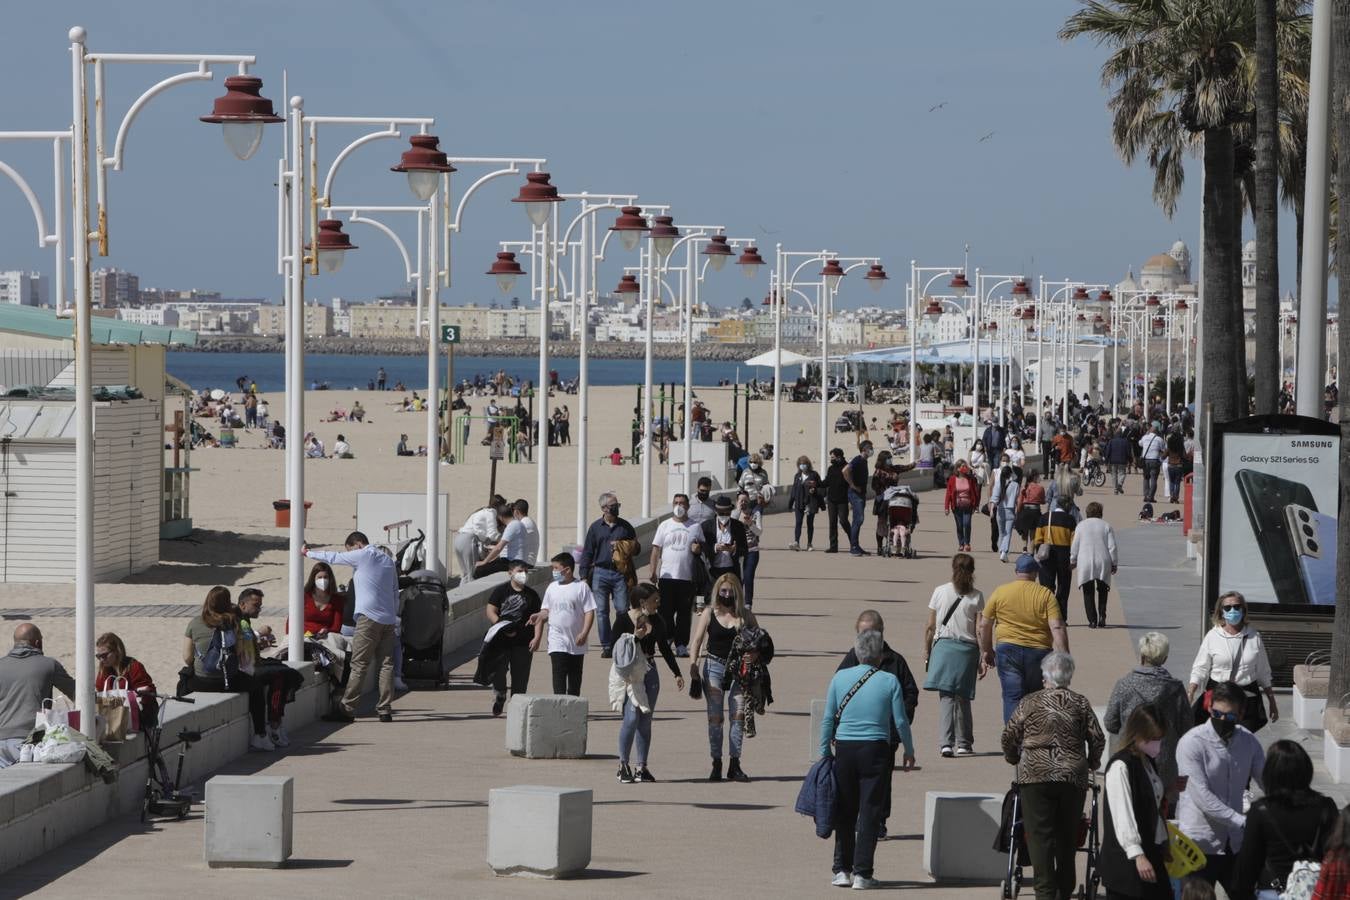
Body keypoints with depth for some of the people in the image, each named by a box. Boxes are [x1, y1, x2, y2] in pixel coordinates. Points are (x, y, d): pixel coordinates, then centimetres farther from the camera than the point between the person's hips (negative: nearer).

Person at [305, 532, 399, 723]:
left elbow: (332, 557, 5)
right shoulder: (388, 560, 17)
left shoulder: (363, 555, -3)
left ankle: (346, 709, -4)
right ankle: (385, 710, 1)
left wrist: (308, 553, 19)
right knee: (386, 664, 4)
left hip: (369, 618, -7)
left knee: (359, 665, -5)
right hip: (389, 620, 7)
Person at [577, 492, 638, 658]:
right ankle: (606, 646, 5)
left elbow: (636, 549, 19)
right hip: (600, 573, 0)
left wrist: (634, 547, -7)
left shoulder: (625, 526, 10)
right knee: (602, 611, 0)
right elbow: (587, 553, 7)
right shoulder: (595, 527, 7)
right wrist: (584, 576, 1)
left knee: (623, 610, -5)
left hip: (620, 574, 0)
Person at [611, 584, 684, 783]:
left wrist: (677, 673, 15)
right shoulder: (623, 621, -7)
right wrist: (635, 637, -21)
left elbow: (665, 648, 16)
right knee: (631, 718, -12)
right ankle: (623, 765, -2)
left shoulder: (657, 621, 7)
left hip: (649, 672, 5)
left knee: (645, 720, 7)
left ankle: (641, 767, 12)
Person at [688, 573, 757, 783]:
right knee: (715, 717, -2)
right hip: (714, 667, 0)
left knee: (739, 715, -5)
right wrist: (693, 666, -9)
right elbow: (697, 641, 1)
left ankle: (734, 765, 1)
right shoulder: (710, 614, 3)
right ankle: (716, 764, 5)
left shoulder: (745, 616, 4)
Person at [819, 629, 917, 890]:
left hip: (844, 749, 2)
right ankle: (861, 873, 0)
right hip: (875, 750, -2)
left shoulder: (840, 678, 0)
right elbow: (900, 721, -2)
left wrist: (825, 751, 11)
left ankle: (842, 870, 14)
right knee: (870, 813, 3)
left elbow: (828, 719, 2)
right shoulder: (889, 681, -5)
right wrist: (909, 751, 12)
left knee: (844, 812, 12)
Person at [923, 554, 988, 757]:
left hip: (943, 646, -1)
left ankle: (946, 743, -16)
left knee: (946, 696, -5)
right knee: (963, 698, 11)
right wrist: (983, 658, 0)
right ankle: (963, 743, 16)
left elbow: (930, 627, 4)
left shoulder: (940, 592, 1)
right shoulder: (976, 597, 0)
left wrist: (927, 651, 14)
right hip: (967, 648, 1)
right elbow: (980, 631, -4)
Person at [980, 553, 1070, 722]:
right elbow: (1057, 628, -10)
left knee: (1012, 697, -3)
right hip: (1038, 652, 0)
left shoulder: (1000, 592, 2)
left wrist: (987, 651, 19)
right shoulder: (1046, 595, -2)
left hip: (1008, 650, 0)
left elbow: (984, 626, 6)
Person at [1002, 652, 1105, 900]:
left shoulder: (1029, 703, 4)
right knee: (1067, 837, 11)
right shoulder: (1081, 703, 7)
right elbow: (1097, 737, 5)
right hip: (1073, 777, 2)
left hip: (1036, 776, -2)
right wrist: (1092, 763, 23)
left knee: (1040, 836, -4)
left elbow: (1009, 736, 5)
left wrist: (1013, 758, 24)